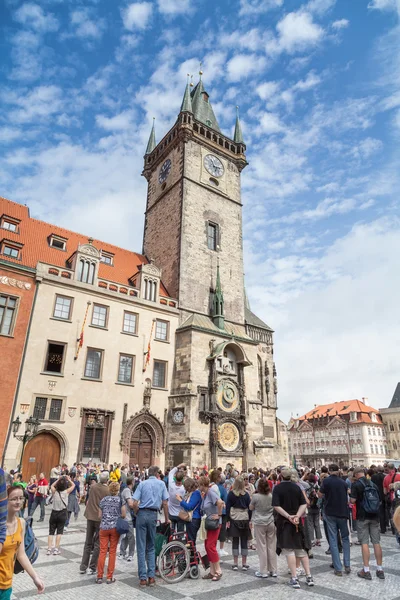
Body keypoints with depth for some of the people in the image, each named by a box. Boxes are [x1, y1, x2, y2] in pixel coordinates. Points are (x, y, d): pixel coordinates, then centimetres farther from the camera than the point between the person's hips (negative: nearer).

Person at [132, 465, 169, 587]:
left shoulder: (142, 483, 2)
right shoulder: (161, 484, 5)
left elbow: (135, 504, -7)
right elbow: (165, 503, 4)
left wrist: (138, 514, 8)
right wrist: (167, 519, 13)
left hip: (142, 514, -1)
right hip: (153, 515, 1)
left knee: (141, 548, 6)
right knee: (151, 547, 15)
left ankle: (143, 578, 8)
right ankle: (151, 577, 13)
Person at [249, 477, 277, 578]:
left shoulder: (256, 496, -13)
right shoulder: (272, 496, -4)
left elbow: (251, 508, 2)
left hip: (259, 524, -3)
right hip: (271, 523, 3)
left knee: (262, 547, 4)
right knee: (272, 547, 11)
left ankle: (263, 571, 9)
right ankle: (273, 571, 18)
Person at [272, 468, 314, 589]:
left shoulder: (277, 488, -9)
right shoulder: (296, 487, 2)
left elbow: (276, 506, -18)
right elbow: (304, 504, -4)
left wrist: (288, 516, -18)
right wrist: (297, 516, -13)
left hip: (284, 521, -4)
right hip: (297, 522, 4)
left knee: (289, 549, 3)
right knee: (301, 548, 15)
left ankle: (294, 578, 1)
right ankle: (309, 576, 15)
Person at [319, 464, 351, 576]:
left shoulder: (326, 481, -11)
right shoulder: (343, 482, -1)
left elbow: (320, 494, -7)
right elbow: (347, 499, 9)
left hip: (330, 513, -2)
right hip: (342, 513, 2)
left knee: (333, 540, 4)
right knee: (345, 538, 16)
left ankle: (338, 568, 4)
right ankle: (347, 565, 10)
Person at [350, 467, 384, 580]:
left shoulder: (356, 484, -10)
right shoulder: (373, 484, 7)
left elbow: (353, 500, -16)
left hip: (362, 516, -5)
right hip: (374, 515, 5)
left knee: (364, 542, 1)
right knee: (376, 542, 10)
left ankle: (366, 571, 4)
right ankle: (380, 570, 16)